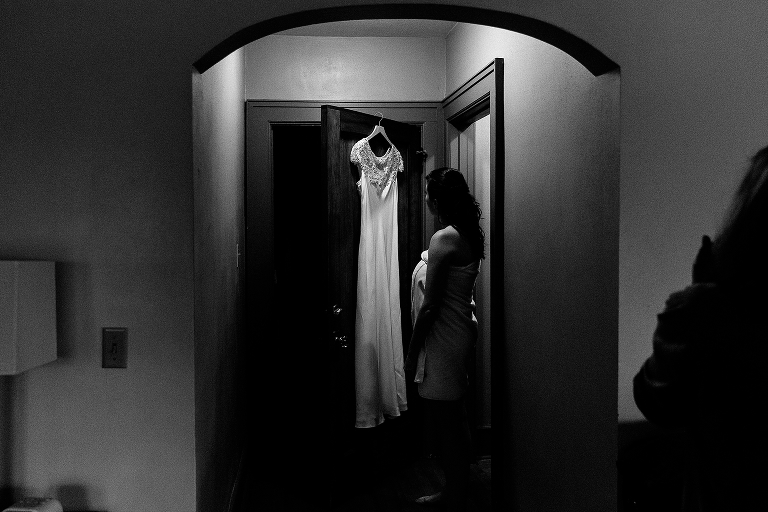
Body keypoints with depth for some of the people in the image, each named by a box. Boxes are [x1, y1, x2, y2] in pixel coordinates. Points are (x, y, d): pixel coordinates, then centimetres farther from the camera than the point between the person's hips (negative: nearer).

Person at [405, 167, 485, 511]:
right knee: (454, 422, 20)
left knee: (446, 425, 3)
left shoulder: (443, 239, -19)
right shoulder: (471, 235, 7)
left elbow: (430, 306, -19)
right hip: (463, 329, 10)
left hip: (444, 337, -10)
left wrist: (412, 353, -12)